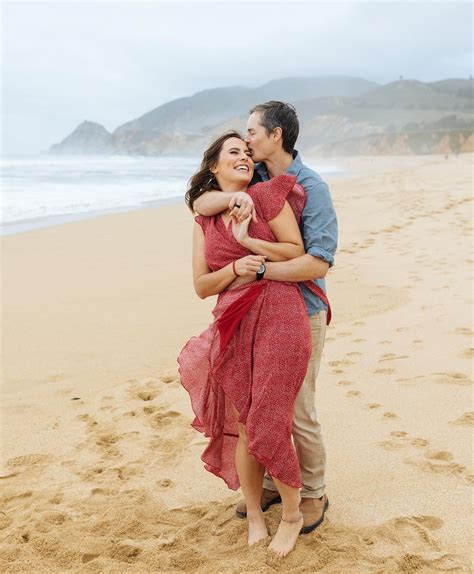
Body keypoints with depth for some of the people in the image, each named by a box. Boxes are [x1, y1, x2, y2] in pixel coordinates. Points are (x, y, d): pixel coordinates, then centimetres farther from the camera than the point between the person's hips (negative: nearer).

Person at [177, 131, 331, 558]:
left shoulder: (266, 195, 2)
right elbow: (201, 285, 9)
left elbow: (297, 252, 1)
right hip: (233, 326, 4)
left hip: (278, 318, -4)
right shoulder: (203, 219, 14)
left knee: (268, 427, -4)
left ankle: (292, 514, 21)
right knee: (243, 428, 8)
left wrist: (248, 240, -10)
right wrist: (235, 268, -10)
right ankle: (254, 517, 28)